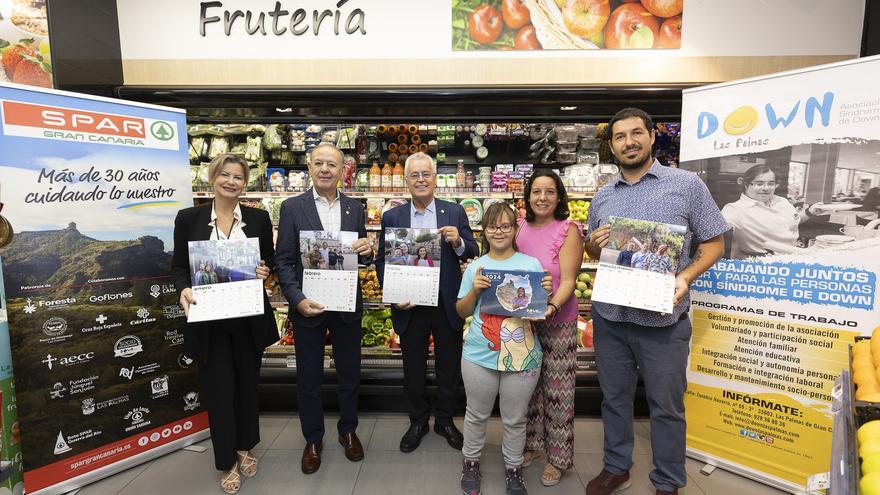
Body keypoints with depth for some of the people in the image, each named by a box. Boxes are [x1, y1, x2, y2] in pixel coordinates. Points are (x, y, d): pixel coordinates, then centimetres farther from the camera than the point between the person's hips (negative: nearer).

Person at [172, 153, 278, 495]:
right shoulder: (189, 218, -1)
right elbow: (179, 266, 2)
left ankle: (245, 448, 39)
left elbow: (270, 260, 9)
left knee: (247, 385, 16)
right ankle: (226, 462, 29)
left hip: (250, 318, 2)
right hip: (209, 320, -1)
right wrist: (184, 289, -18)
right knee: (218, 390, 9)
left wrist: (265, 271, -14)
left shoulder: (259, 218, 2)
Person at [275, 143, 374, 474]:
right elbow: (283, 260, -6)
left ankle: (348, 430, 39)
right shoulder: (292, 207, -5)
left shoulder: (355, 207, 3)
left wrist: (367, 251, -16)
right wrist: (297, 299, -18)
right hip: (307, 305, -2)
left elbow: (362, 256, 8)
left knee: (350, 372, 16)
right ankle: (313, 438, 35)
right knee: (308, 378, 13)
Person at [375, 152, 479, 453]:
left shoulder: (455, 212, 0)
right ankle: (418, 422, 36)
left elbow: (472, 253, 0)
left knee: (449, 366, 14)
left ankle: (445, 420, 36)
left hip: (447, 303, 0)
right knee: (413, 368, 15)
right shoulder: (392, 217, 1)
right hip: (409, 305, 0)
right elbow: (382, 261, 1)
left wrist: (458, 242, -22)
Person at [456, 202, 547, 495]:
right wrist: (474, 290, -12)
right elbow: (462, 311, 6)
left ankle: (514, 470, 37)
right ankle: (470, 463, 38)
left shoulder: (532, 264, 0)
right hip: (479, 356, 1)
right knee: (477, 415, 16)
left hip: (523, 357, 0)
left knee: (515, 419, 15)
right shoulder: (476, 267, 2)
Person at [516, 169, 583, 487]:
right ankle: (531, 443, 36)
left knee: (557, 391, 7)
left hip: (557, 320, -4)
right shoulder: (521, 227, 3)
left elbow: (567, 281, -15)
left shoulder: (568, 230, -10)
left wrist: (551, 308, -30)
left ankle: (558, 457, 26)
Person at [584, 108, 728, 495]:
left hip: (663, 319, -3)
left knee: (666, 406, 10)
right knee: (614, 398, 17)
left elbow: (714, 242, 0)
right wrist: (594, 244, -6)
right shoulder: (602, 198, 9)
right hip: (609, 317, 4)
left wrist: (685, 277, -18)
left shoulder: (687, 184, -2)